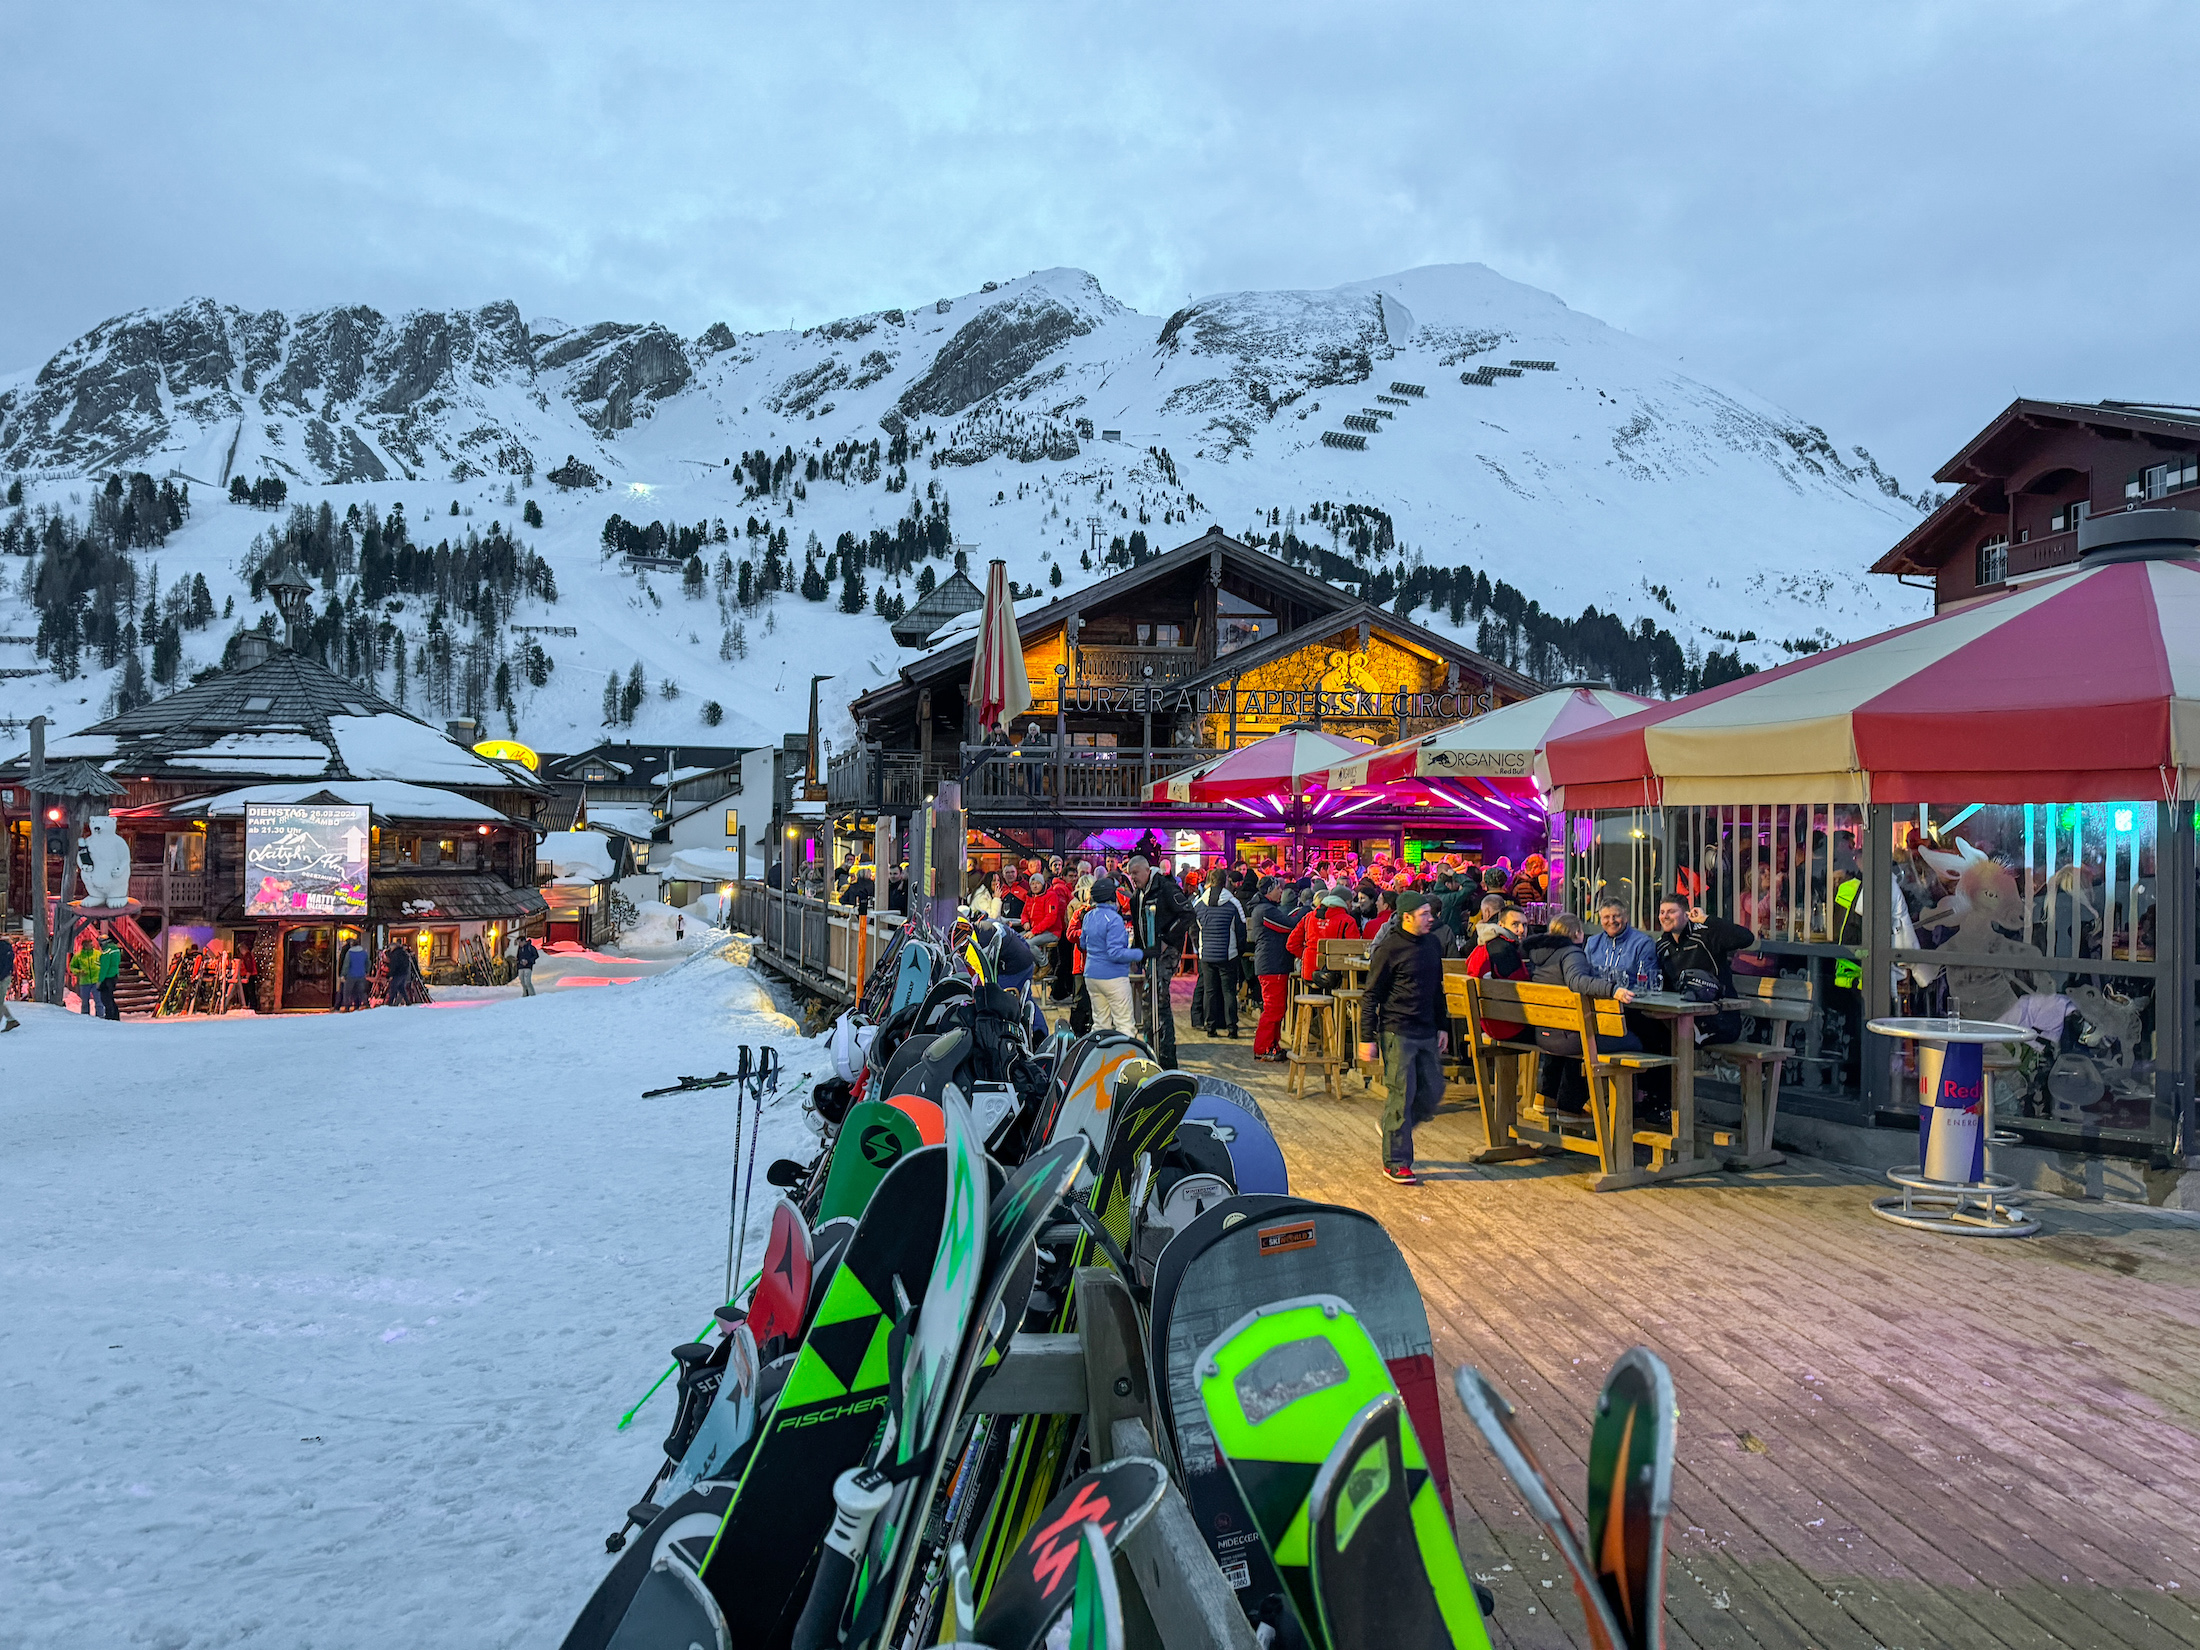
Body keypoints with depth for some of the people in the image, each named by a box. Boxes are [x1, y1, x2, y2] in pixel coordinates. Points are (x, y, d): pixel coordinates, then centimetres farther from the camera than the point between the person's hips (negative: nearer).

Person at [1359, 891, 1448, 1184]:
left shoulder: (1432, 945, 9)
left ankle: (1393, 1126, 32)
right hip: (1397, 1032, -7)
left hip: (1426, 1033, 7)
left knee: (1433, 1090, 8)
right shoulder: (1389, 949, -11)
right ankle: (1395, 1163, 5)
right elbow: (1372, 995, -8)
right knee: (1403, 1095, -4)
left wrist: (1441, 1027, 17)